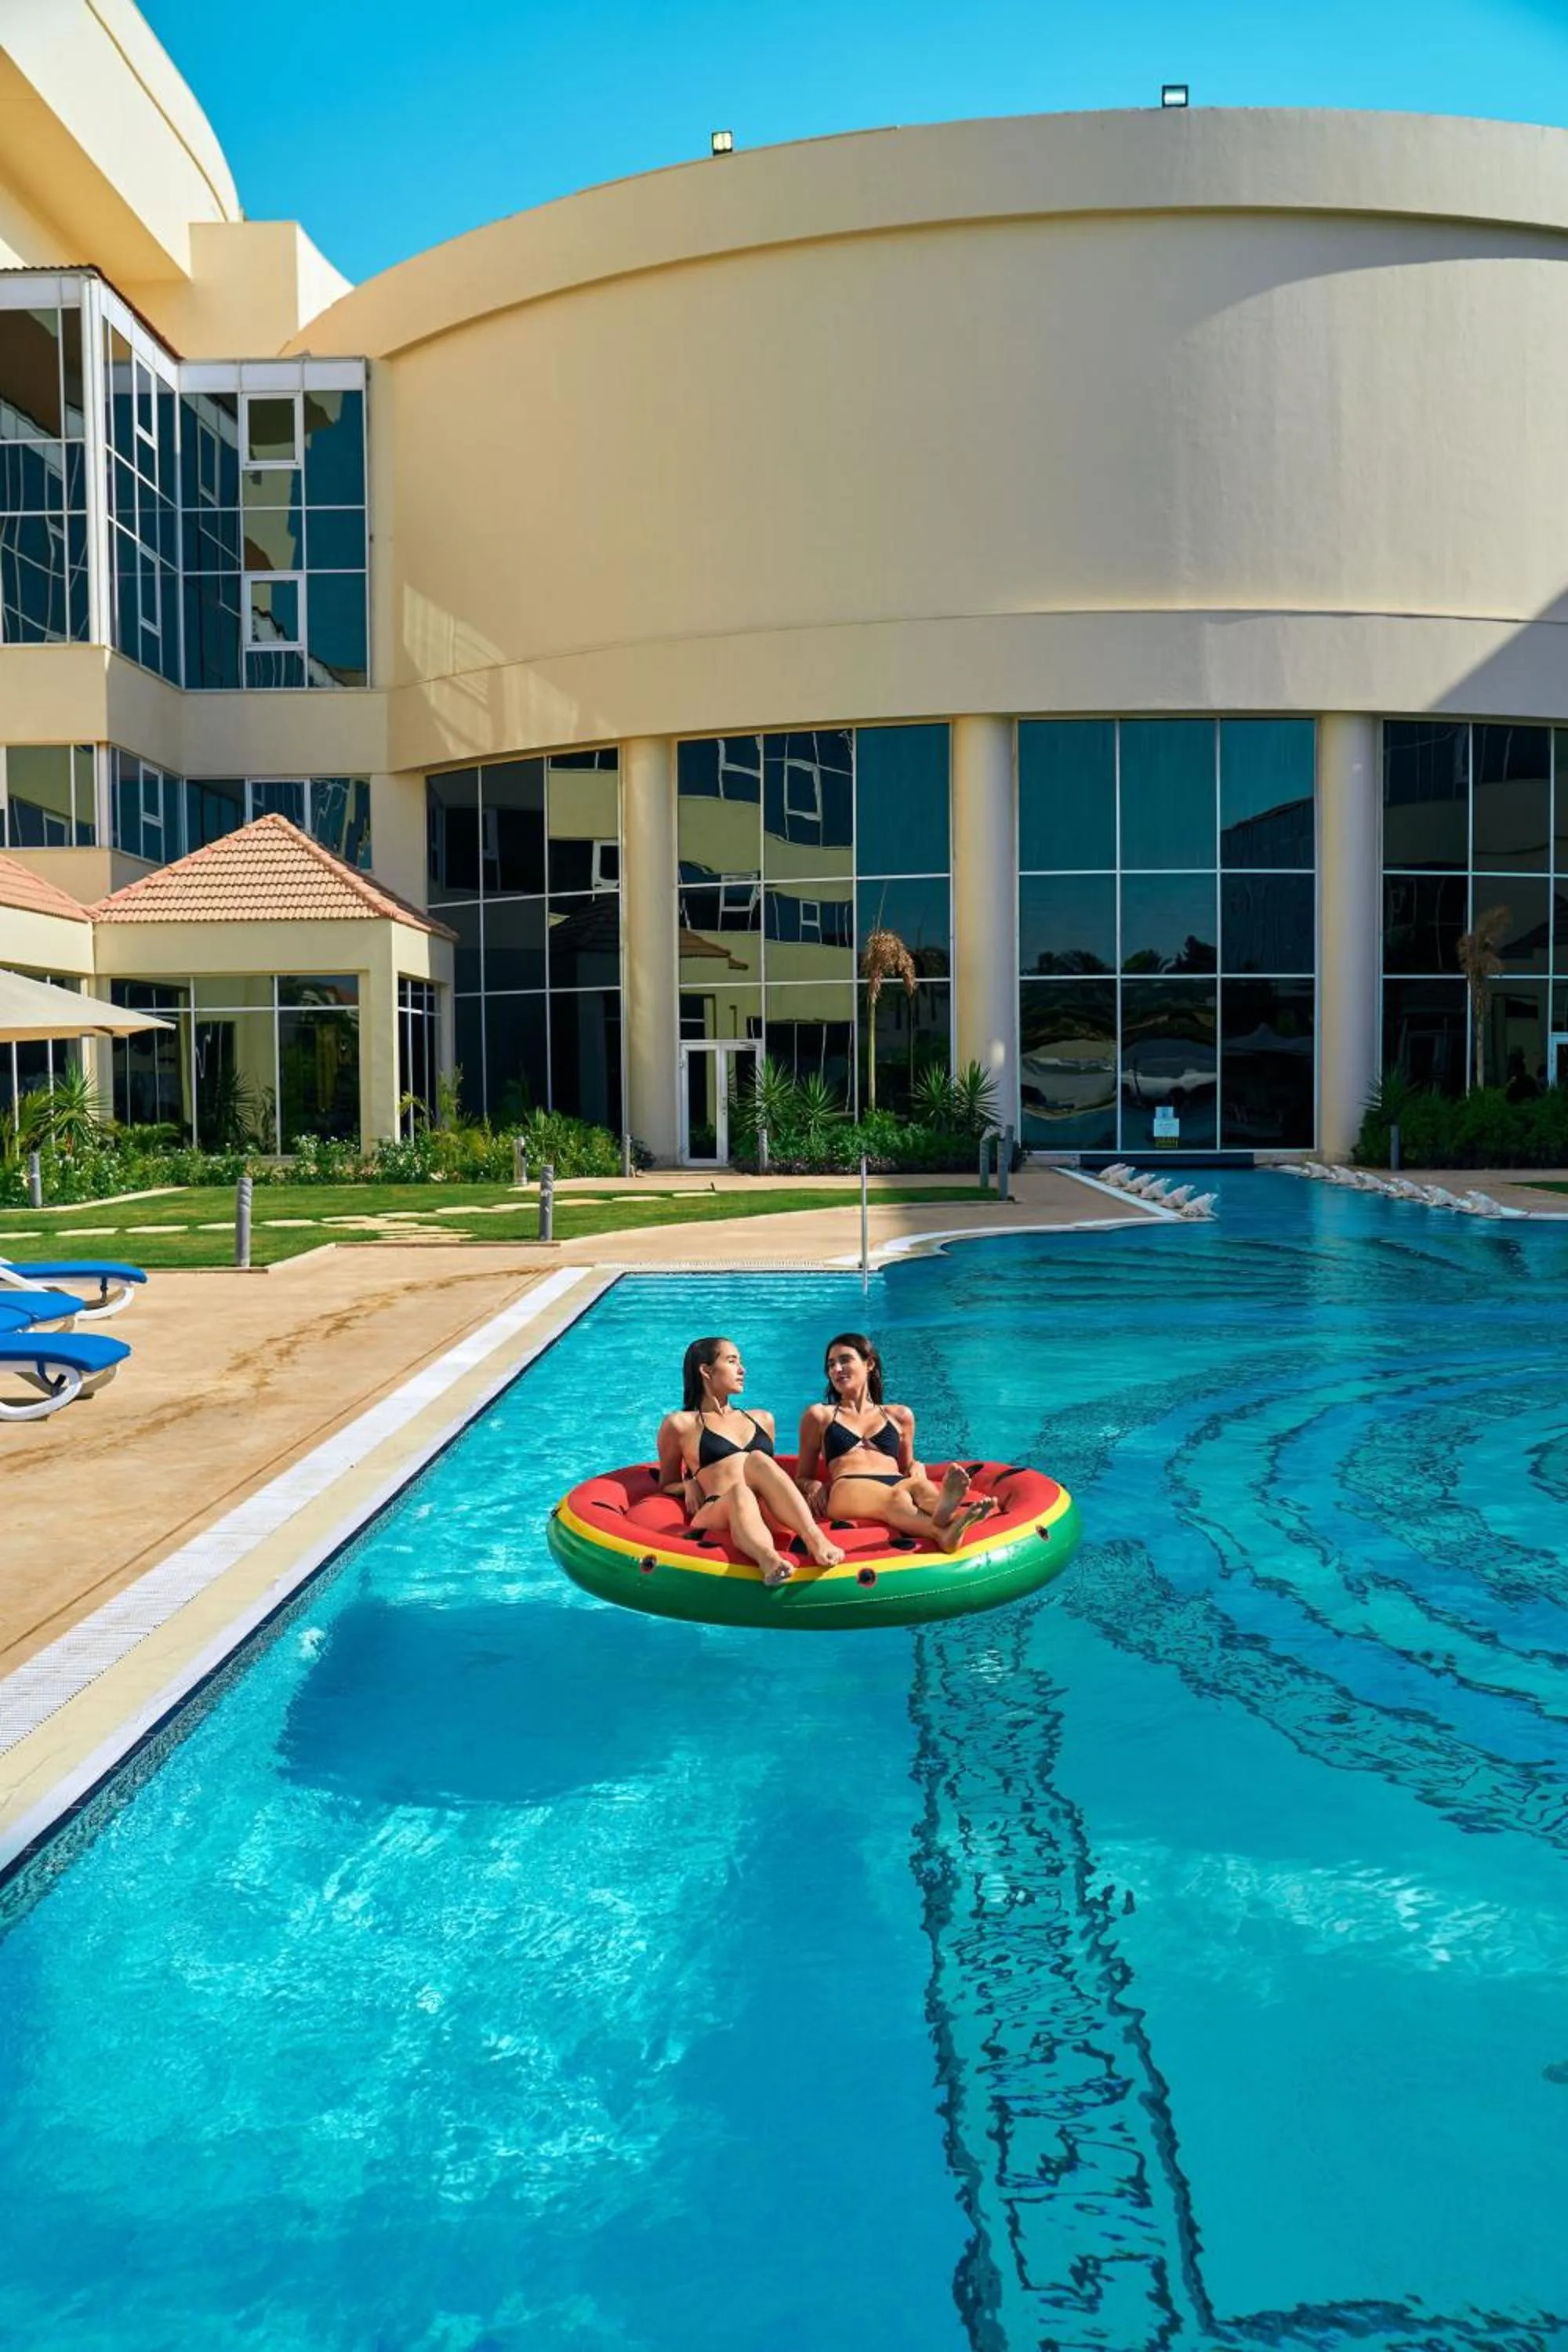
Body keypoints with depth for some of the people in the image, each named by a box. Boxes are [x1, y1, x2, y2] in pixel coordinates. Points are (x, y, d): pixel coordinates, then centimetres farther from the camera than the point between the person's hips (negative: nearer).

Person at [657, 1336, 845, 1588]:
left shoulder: (762, 1420, 33)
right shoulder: (681, 1424, 19)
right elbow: (667, 1485, 27)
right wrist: (689, 1485, 4)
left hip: (770, 1515, 4)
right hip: (717, 1513, -3)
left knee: (758, 1460, -29)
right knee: (739, 1493, -39)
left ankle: (814, 1539, -52)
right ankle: (768, 1560, -73)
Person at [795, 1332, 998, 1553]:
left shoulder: (900, 1416, 31)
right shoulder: (820, 1415, 26)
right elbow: (802, 1477, 28)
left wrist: (917, 1467, 13)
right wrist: (814, 1486, 3)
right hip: (848, 1488, -3)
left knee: (919, 1485, -37)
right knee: (895, 1498, -40)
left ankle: (941, 1512, -73)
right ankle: (942, 1533, -72)